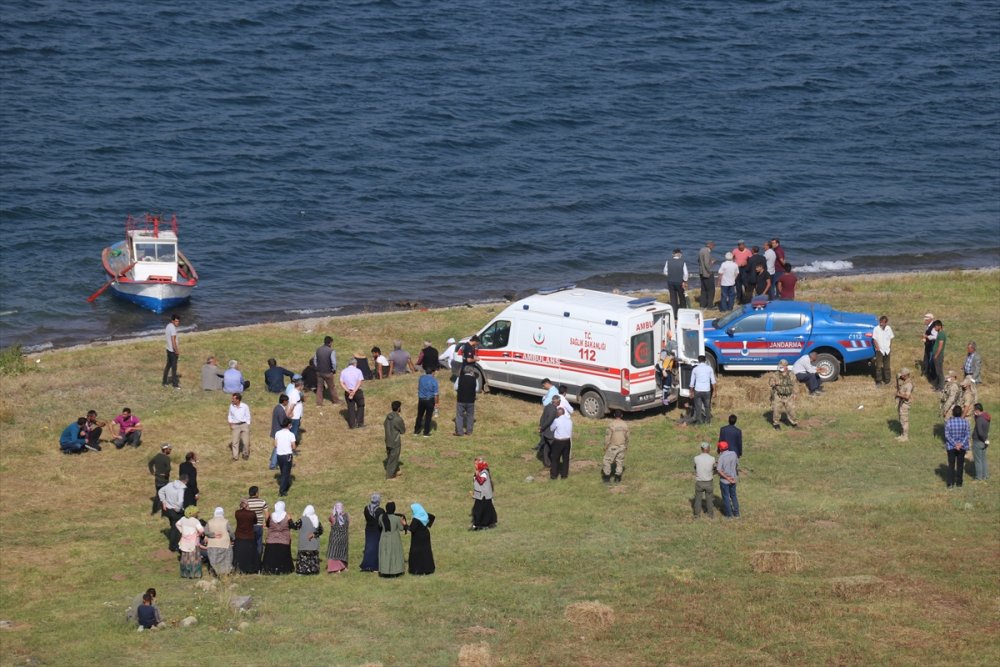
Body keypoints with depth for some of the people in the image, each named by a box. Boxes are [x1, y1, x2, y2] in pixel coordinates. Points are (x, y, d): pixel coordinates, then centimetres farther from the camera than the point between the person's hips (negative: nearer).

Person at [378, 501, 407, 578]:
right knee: (394, 554, 10)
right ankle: (394, 572, 12)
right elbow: (401, 528, -7)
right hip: (394, 539, -2)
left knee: (384, 554, 13)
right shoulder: (397, 518, -20)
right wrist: (403, 523, 12)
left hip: (384, 538, 2)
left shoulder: (381, 516, -10)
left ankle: (384, 571, 14)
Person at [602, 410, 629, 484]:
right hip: (622, 446, 4)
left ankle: (607, 477, 12)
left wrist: (605, 447, -4)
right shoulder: (625, 425, -4)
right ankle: (618, 477, 19)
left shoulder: (611, 424, -18)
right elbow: (627, 437, 5)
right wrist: (626, 446, 19)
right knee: (620, 461, 14)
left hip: (612, 447, -4)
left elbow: (607, 437, -15)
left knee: (607, 461, 9)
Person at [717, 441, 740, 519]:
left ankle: (729, 515, 19)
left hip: (724, 481, -5)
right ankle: (736, 514, 26)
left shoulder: (722, 457, -22)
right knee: (733, 496, 20)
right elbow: (737, 464, 8)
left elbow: (719, 470, -26)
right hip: (733, 479, 5)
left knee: (726, 497, 10)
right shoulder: (734, 454, -7)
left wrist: (727, 478, -20)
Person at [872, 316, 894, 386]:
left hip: (887, 350, 3)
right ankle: (878, 381, 5)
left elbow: (891, 339, 9)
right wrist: (878, 348, -14)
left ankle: (887, 381, 19)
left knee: (887, 366, 10)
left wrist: (890, 347, 3)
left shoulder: (888, 329, 1)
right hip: (879, 350, -3)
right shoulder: (876, 329, -10)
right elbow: (874, 340, -8)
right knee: (879, 366, -1)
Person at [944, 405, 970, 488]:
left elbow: (947, 435, -12)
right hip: (962, 447, 1)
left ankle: (950, 483, 1)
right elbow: (967, 435, -9)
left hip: (951, 447, -1)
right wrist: (961, 444, -14)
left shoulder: (948, 422, -11)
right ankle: (959, 482, 17)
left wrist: (955, 444, -13)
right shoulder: (965, 422, -8)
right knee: (960, 465, 12)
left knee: (951, 465, 7)